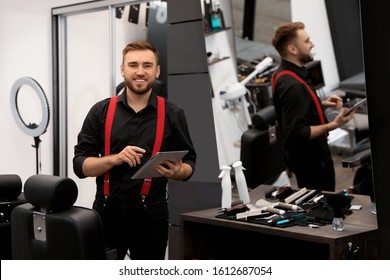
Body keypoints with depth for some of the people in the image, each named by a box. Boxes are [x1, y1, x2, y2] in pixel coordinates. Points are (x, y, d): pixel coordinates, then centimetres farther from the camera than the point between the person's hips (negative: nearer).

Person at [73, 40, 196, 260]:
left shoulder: (173, 114, 0)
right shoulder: (101, 111, 1)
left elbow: (189, 162, 6)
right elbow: (80, 165, -1)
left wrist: (176, 172, -17)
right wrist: (115, 159, -19)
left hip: (150, 215, 0)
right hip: (107, 213, 1)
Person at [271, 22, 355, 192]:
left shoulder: (283, 73, 4)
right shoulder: (292, 85, -29)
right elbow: (296, 133, -30)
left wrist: (322, 104, 7)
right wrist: (332, 125, -28)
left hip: (306, 154, 10)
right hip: (310, 159, -10)